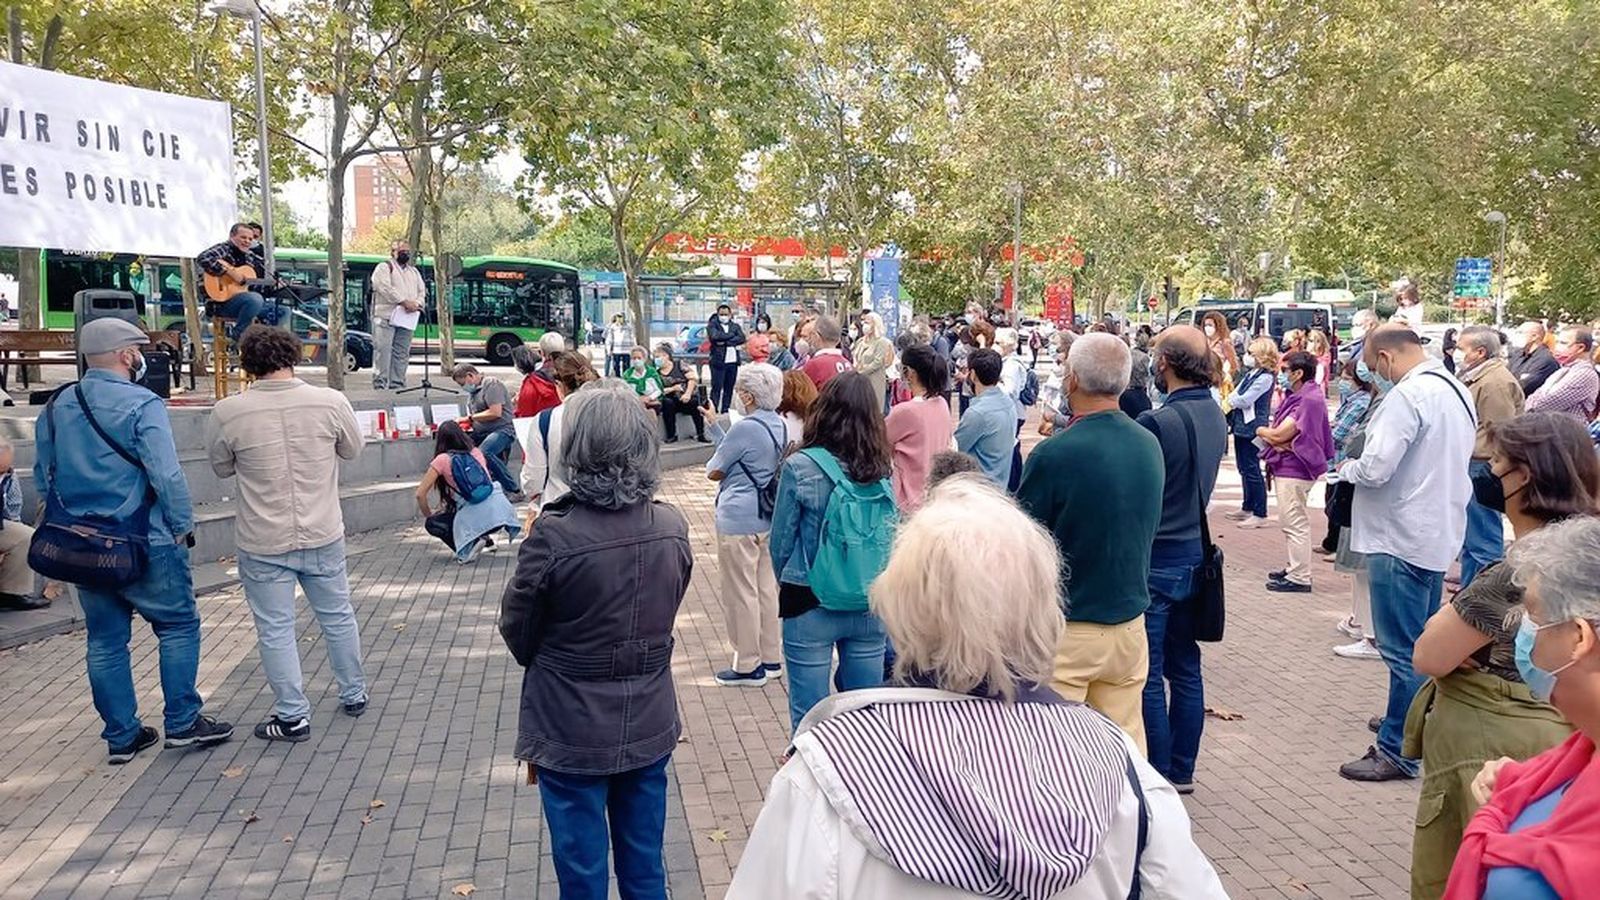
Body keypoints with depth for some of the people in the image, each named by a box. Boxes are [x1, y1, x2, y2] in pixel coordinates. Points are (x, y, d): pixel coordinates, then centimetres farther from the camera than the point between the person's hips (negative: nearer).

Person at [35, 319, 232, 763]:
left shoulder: (55, 408, 7)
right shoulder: (141, 405, -15)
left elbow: (43, 477, 14)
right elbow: (167, 475, -19)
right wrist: (183, 525, -7)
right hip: (145, 543, -6)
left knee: (105, 640, 13)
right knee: (179, 626, 8)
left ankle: (121, 735, 20)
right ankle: (182, 722, 10)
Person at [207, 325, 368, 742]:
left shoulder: (227, 413, -13)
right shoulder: (330, 402, -12)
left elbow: (222, 469, 3)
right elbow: (352, 450, 6)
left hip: (263, 544, -2)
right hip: (323, 536, 2)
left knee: (275, 629, 10)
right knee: (337, 616, 19)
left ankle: (293, 717, 17)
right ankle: (354, 695, 34)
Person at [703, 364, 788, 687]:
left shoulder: (746, 428, -21)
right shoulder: (777, 425, 5)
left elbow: (714, 471, -10)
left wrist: (711, 464, 11)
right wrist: (714, 425, 18)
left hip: (738, 520, -9)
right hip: (767, 517, 9)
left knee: (740, 593, 3)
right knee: (765, 588, 16)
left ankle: (748, 666, 12)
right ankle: (771, 658, 25)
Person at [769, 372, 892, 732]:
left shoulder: (800, 467, -13)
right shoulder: (883, 469, -5)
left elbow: (781, 539, -5)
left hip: (810, 604, -3)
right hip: (871, 606, 4)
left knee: (808, 716, 9)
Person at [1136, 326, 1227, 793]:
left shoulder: (1157, 422, -21)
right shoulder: (1216, 417, 4)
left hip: (1156, 560, -8)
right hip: (1195, 553, 8)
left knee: (1148, 676, 2)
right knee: (1185, 668, 15)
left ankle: (1157, 776, 9)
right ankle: (1181, 771, 25)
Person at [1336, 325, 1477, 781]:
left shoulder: (1408, 395, -20)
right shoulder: (1456, 390, 12)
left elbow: (1375, 468, -26)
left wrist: (1347, 468, -3)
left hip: (1403, 538, -10)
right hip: (1438, 533, 10)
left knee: (1403, 649, -3)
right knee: (1422, 642, 21)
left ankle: (1399, 752, 4)